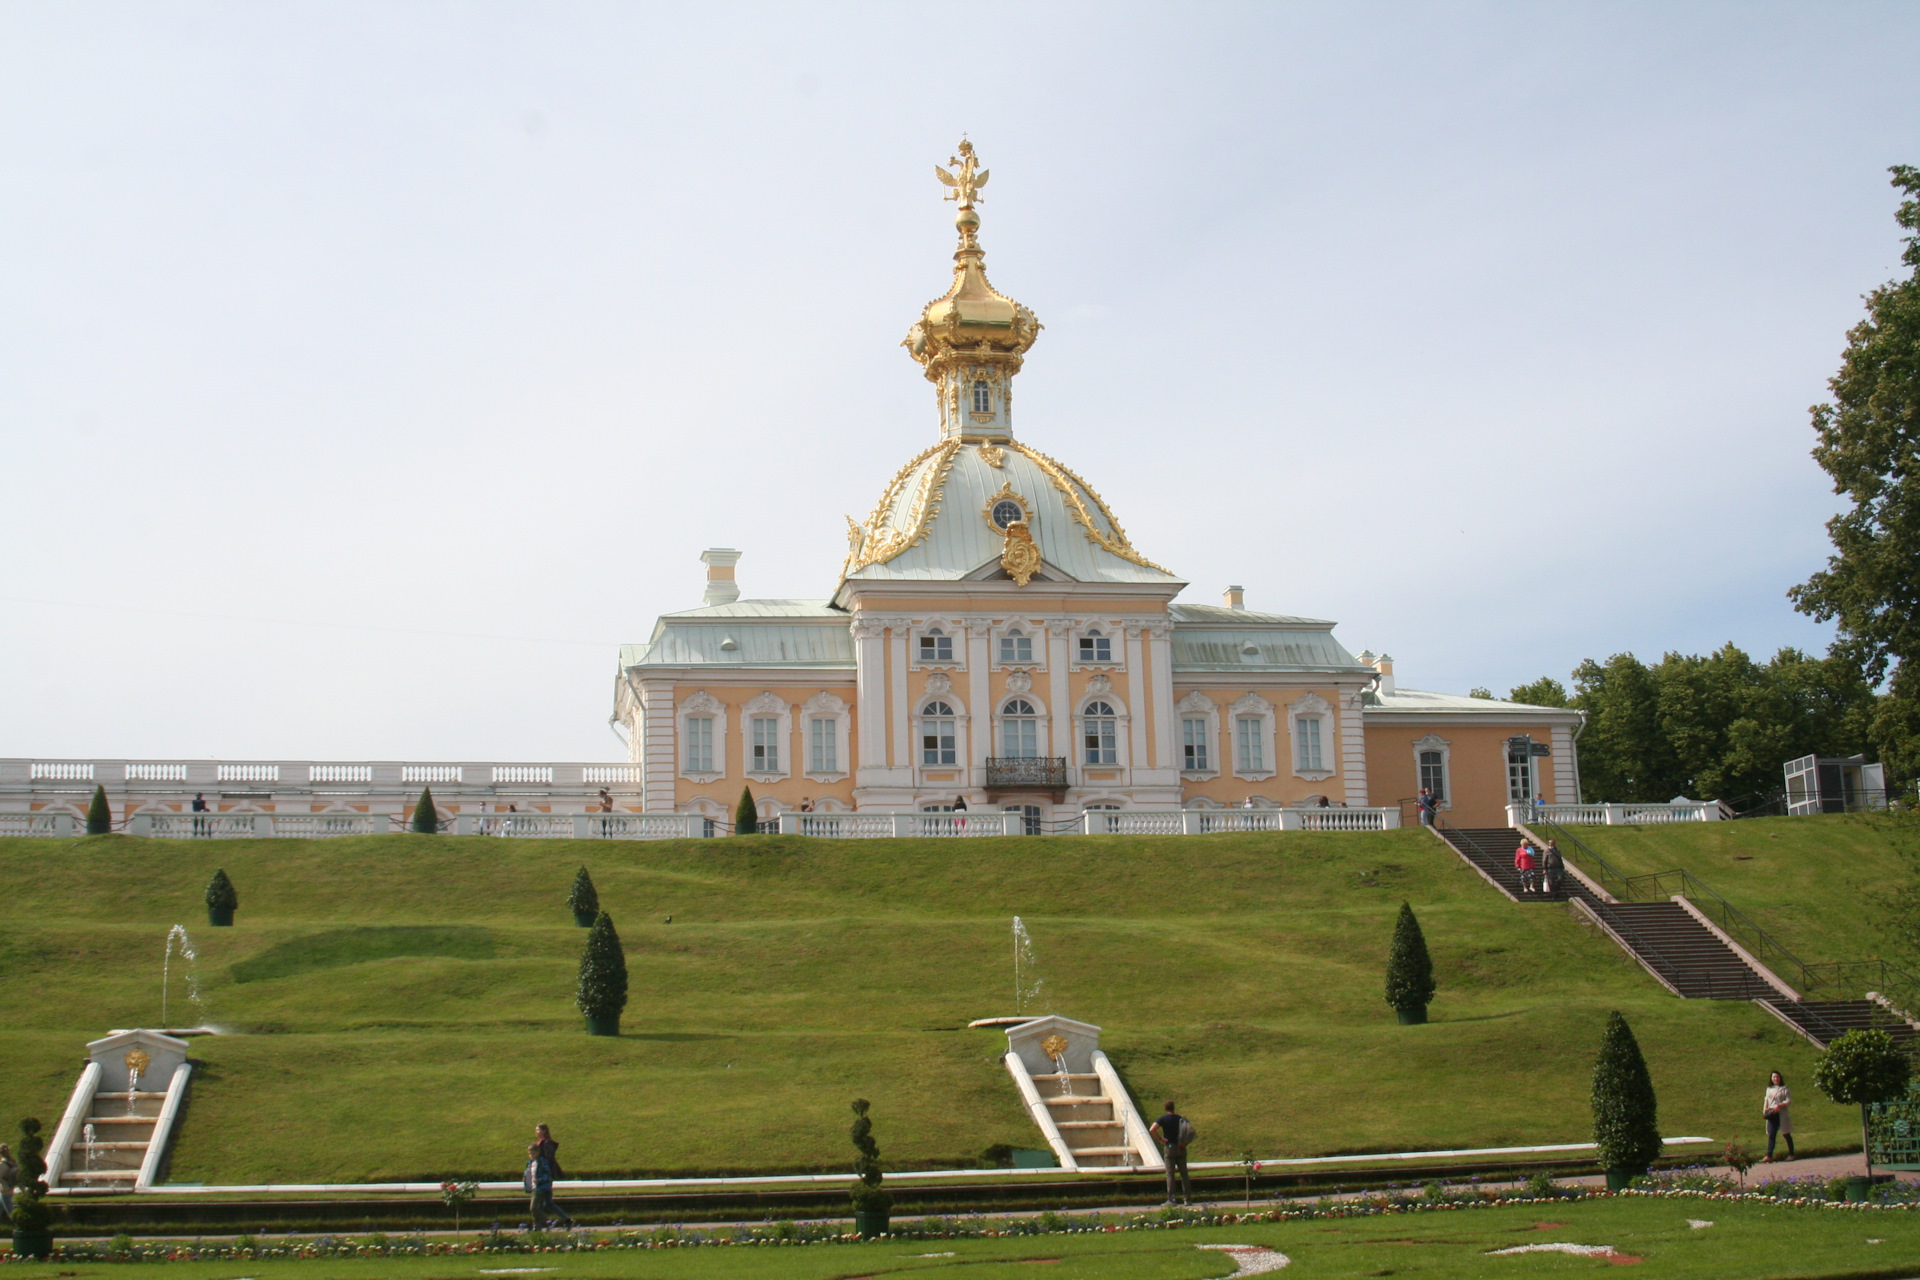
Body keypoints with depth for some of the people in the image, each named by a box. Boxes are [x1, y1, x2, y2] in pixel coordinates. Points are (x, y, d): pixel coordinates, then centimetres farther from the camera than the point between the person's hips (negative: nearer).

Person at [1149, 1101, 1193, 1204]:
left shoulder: (1163, 1118, -6)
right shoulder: (1180, 1118, 7)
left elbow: (1152, 1130, -19)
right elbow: (1190, 1133, 8)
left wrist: (1161, 1139, -9)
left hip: (1170, 1148, -4)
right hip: (1181, 1149, 4)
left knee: (1170, 1174, -3)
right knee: (1184, 1174, 9)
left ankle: (1170, 1199, -8)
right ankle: (1187, 1198, 8)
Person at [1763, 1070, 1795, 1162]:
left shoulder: (1784, 1089, -1)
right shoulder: (1769, 1089, 15)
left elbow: (1789, 1101, -7)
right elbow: (1766, 1100, 17)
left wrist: (1779, 1106, -20)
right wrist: (1765, 1108, -1)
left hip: (1782, 1114, -4)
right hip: (1772, 1115, 4)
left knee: (1786, 1134, 6)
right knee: (1771, 1135, -4)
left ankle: (1791, 1154, 19)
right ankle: (1769, 1156, -10)